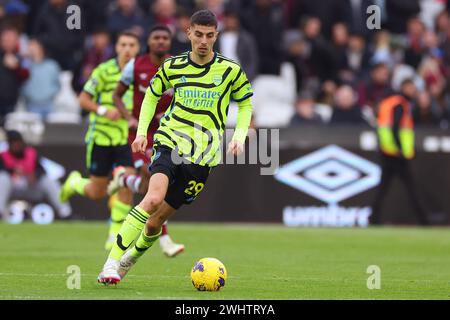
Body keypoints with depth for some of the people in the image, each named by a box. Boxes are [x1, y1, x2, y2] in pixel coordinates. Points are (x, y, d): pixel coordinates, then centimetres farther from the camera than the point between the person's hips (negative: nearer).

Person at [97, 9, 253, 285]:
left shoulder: (230, 70, 1)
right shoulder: (173, 67, 4)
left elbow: (245, 105, 15)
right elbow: (152, 95, 20)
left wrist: (239, 137, -1)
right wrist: (142, 131, 8)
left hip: (203, 156, 1)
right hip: (170, 142, -1)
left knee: (157, 220, 1)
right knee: (153, 199, -28)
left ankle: (128, 261, 29)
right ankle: (112, 262, -26)